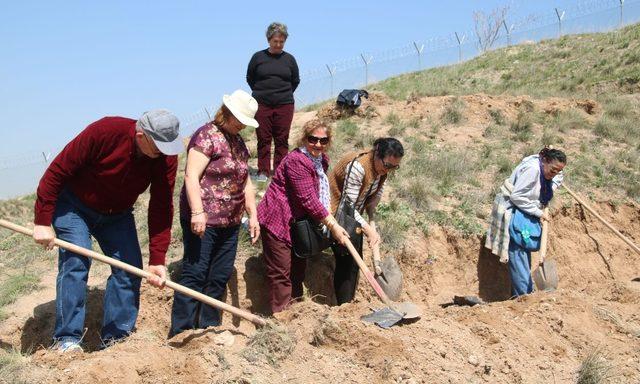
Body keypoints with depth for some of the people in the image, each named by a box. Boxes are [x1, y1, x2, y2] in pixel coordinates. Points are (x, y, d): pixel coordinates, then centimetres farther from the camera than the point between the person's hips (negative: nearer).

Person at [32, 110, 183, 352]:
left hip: (117, 215, 4)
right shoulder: (103, 132, -32)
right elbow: (56, 172, -24)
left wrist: (157, 260, -24)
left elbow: (161, 209, -19)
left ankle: (116, 338, 6)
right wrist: (42, 222, -23)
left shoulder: (167, 157, -21)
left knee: (130, 266, -5)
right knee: (76, 261, -18)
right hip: (74, 207, -4)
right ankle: (66, 339, -8)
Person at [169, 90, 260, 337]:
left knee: (220, 277, 9)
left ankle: (209, 329, 19)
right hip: (203, 220, -8)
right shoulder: (207, 135, -8)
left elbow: (245, 182, 21)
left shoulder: (238, 142, 18)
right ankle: (180, 333, 1)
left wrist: (253, 216, 16)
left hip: (230, 223, 8)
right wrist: (197, 212, -24)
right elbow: (191, 176, -16)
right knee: (195, 274, -6)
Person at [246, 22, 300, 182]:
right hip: (262, 104, -1)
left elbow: (295, 81, 16)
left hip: (284, 105, 1)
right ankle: (263, 171, 12)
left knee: (282, 140, 2)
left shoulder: (289, 59, 6)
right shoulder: (258, 57, 2)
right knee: (263, 139, 2)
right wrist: (261, 93, 8)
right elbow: (249, 78, 12)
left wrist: (284, 94, 11)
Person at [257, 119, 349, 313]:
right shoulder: (297, 161, -23)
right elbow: (309, 200, -26)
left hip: (297, 222, 10)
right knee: (281, 272, -4)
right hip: (277, 221, -10)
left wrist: (328, 217, 4)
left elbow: (321, 195, 19)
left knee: (298, 268, 18)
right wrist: (333, 226, -23)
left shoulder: (322, 160, 7)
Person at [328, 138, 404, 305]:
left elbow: (373, 199, 0)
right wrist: (369, 231, -27)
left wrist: (373, 229, -12)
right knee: (346, 260, -8)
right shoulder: (357, 167, -32)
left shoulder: (382, 169, -7)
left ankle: (349, 303, 24)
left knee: (355, 261, 10)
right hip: (337, 214, -8)